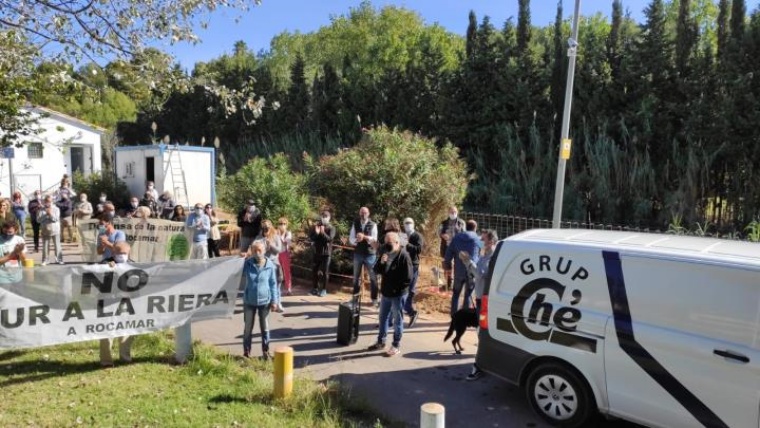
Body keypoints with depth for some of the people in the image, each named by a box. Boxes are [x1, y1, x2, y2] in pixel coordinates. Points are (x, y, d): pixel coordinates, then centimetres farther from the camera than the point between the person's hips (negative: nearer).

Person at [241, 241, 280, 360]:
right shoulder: (247, 264, -6)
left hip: (264, 301, -1)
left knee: (265, 328, 12)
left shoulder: (270, 266, -9)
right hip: (249, 301, 1)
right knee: (248, 328, 11)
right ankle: (246, 352, 24)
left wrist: (275, 300, -4)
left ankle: (265, 351, 25)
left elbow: (273, 284, -3)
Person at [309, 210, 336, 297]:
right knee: (314, 270, 9)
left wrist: (323, 233, -33)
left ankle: (324, 290, 9)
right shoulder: (317, 226, 7)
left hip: (326, 253, -4)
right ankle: (315, 288, 22)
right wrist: (316, 233, -19)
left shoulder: (331, 228, -3)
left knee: (325, 272, 0)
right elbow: (311, 238, 1)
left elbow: (330, 239, -18)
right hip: (317, 252, 4)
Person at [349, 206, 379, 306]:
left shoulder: (373, 225, -3)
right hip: (358, 253, 2)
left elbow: (374, 239, -14)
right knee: (356, 277, 13)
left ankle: (374, 299, 10)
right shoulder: (355, 224, 3)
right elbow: (351, 239, -1)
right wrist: (356, 240, -22)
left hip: (370, 254, -2)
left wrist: (364, 236, -28)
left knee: (373, 277, 1)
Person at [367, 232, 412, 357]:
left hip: (398, 294, -7)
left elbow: (408, 278, -19)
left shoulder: (403, 256, -18)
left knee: (397, 320, 5)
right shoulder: (385, 253, 4)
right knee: (383, 317, 18)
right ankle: (381, 341, 32)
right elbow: (377, 271, 6)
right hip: (386, 292, 7)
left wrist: (396, 289, -15)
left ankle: (396, 345, 16)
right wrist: (381, 262, -13)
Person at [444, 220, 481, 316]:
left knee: (456, 294, 15)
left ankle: (454, 316, 15)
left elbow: (448, 255, 2)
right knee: (468, 295, 7)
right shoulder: (477, 240, 0)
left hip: (459, 272, 1)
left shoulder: (456, 238, 3)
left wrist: (448, 268, 12)